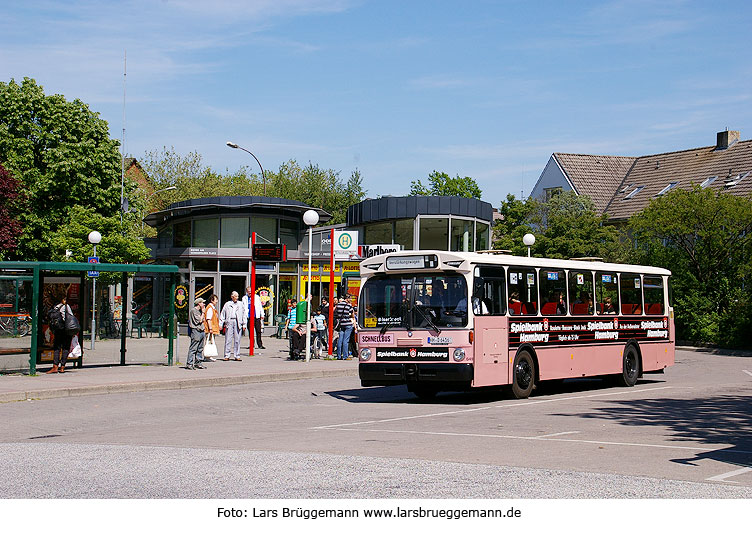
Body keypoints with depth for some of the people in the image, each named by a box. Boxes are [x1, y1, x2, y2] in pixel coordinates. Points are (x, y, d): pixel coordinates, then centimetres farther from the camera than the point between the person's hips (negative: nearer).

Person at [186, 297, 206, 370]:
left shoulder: (199, 310, 19)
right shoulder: (193, 310, -9)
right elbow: (199, 320, -15)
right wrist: (203, 312, -7)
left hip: (201, 331, 9)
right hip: (196, 331, -9)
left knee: (200, 348, 11)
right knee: (193, 348, -10)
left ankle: (197, 362, 17)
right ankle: (189, 364, -9)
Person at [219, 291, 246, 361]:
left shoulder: (240, 304, 16)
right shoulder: (227, 304, 12)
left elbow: (243, 315, 15)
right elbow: (222, 314, 12)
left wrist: (244, 324, 8)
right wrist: (220, 324, 4)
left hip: (238, 323, 1)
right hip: (229, 322, -1)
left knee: (237, 339, 0)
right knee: (228, 339, -4)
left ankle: (237, 356, 4)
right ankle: (227, 356, 0)